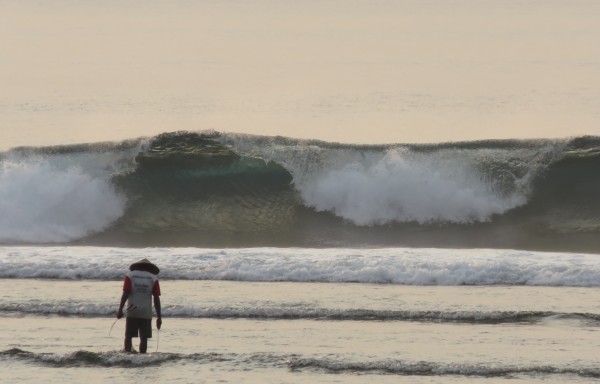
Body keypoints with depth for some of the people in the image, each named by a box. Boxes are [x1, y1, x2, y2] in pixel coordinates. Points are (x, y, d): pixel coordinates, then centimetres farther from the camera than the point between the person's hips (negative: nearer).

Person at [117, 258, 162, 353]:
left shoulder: (130, 275, 5)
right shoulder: (153, 278, 5)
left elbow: (125, 294, -6)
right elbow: (156, 299, 1)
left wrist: (120, 309, -5)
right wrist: (159, 317, 3)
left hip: (132, 313, 0)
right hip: (146, 313, 0)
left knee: (128, 337, 6)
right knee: (144, 338, 3)